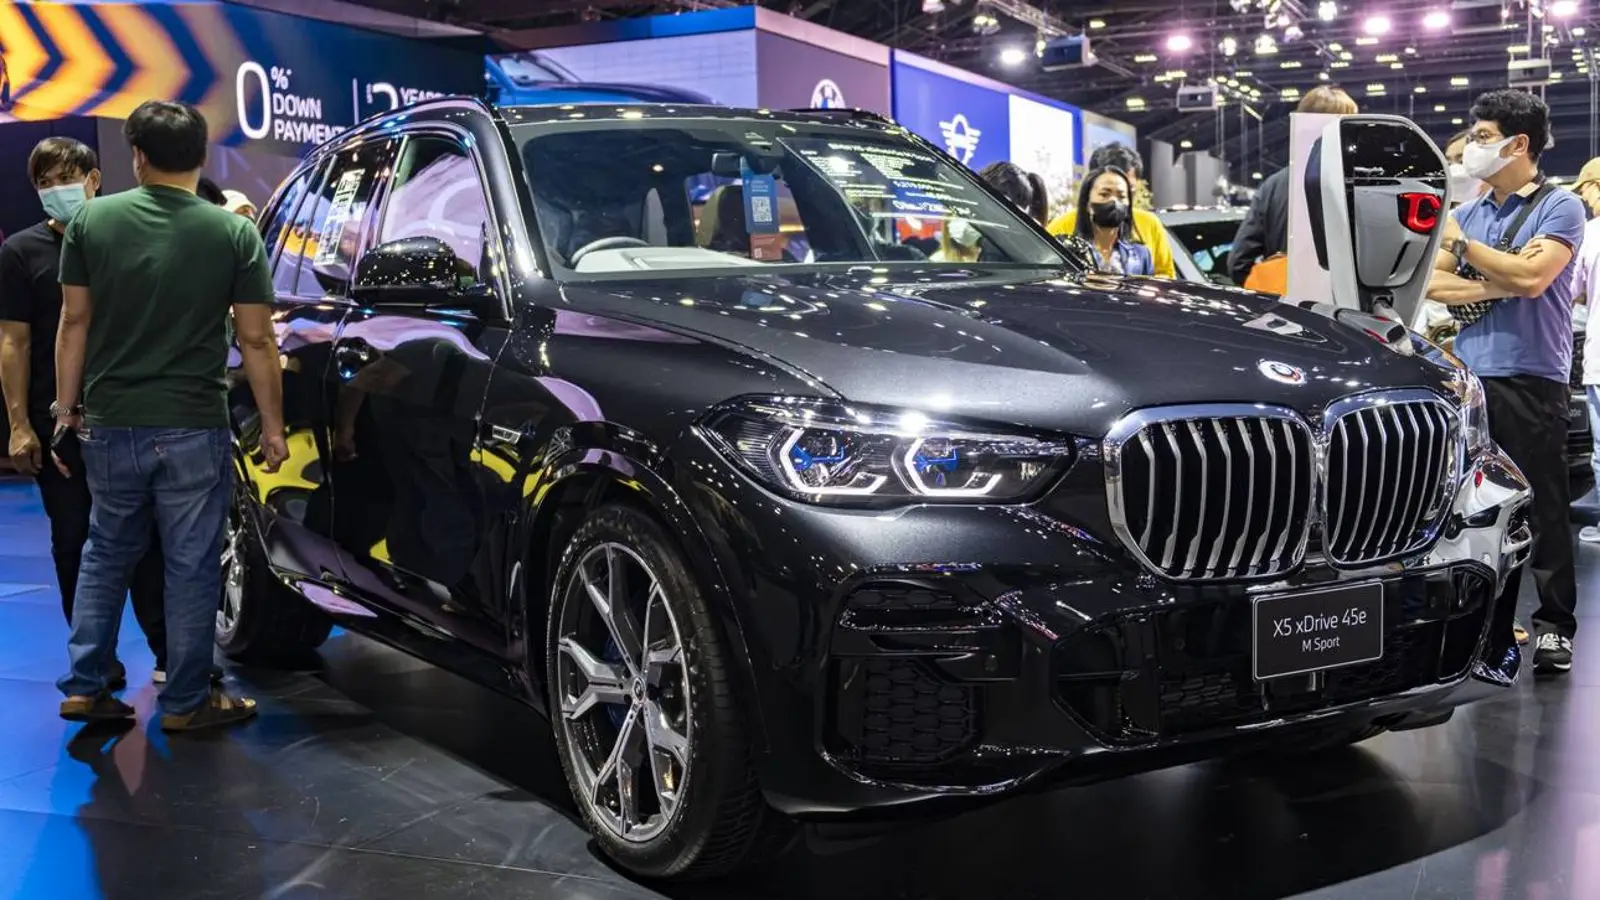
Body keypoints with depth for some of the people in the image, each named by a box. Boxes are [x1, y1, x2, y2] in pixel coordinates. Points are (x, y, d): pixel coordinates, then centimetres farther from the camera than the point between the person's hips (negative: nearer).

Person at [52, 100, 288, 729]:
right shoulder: (233, 233, -6)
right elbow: (255, 340, -5)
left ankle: (83, 687, 21)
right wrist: (273, 425, 3)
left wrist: (66, 406, 13)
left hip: (110, 424, 3)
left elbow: (75, 322, 4)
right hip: (192, 429, -3)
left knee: (106, 554, 20)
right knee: (191, 566, 7)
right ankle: (185, 701, 14)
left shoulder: (91, 220, 0)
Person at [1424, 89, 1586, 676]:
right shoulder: (1469, 214, 17)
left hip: (1532, 380, -5)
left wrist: (1461, 244, -5)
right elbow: (1433, 283, 8)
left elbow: (1531, 277, -15)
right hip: (1470, 379, 5)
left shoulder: (1559, 208, 1)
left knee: (1543, 509, -2)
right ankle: (1489, 625, 14)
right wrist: (1497, 284, -7)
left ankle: (1555, 626, 6)